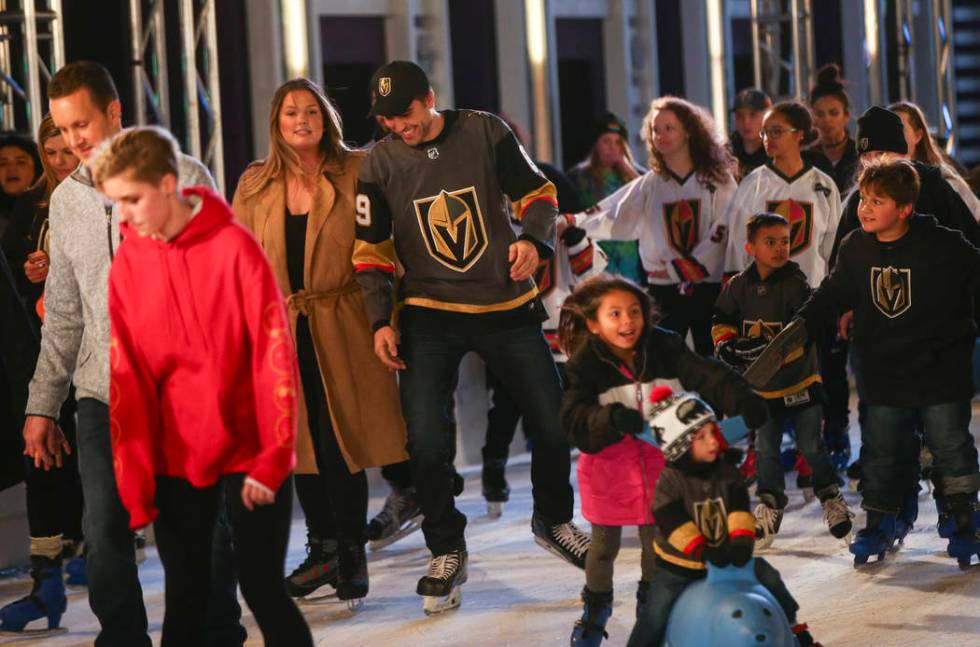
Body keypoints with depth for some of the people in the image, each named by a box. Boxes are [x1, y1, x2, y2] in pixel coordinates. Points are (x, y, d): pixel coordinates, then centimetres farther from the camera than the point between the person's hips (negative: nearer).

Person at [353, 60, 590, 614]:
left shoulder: (486, 133, -5)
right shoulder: (380, 164, -2)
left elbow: (537, 192, 3)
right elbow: (372, 249, 4)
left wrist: (533, 239, -17)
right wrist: (381, 321, -4)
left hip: (509, 306, 0)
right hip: (430, 316, 0)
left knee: (553, 423, 5)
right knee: (427, 441, -12)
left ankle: (554, 520, 33)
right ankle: (446, 552, 9)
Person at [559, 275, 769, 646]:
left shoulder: (663, 347, -12)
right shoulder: (585, 364, -16)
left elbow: (704, 374, -25)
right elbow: (575, 420, -26)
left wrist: (739, 398, -43)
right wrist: (611, 418, -46)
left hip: (659, 459, 2)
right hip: (608, 465, -2)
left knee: (656, 539, 15)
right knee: (604, 545, 11)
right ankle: (595, 610, 34)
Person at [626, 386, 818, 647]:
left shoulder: (726, 471, -6)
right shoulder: (669, 480, -20)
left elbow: (739, 508, -13)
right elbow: (672, 523, -27)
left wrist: (742, 539, -31)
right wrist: (702, 550, -38)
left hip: (723, 554, 4)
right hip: (679, 565, -4)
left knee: (768, 577, 2)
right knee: (656, 614, -14)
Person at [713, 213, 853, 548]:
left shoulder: (796, 285, -14)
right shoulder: (738, 287, -2)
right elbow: (722, 321, 10)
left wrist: (768, 348, -30)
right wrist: (726, 344, -9)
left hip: (800, 381, -3)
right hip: (761, 385, 3)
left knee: (811, 445, 4)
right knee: (766, 448, 11)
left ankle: (830, 495, 25)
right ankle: (771, 504, 27)